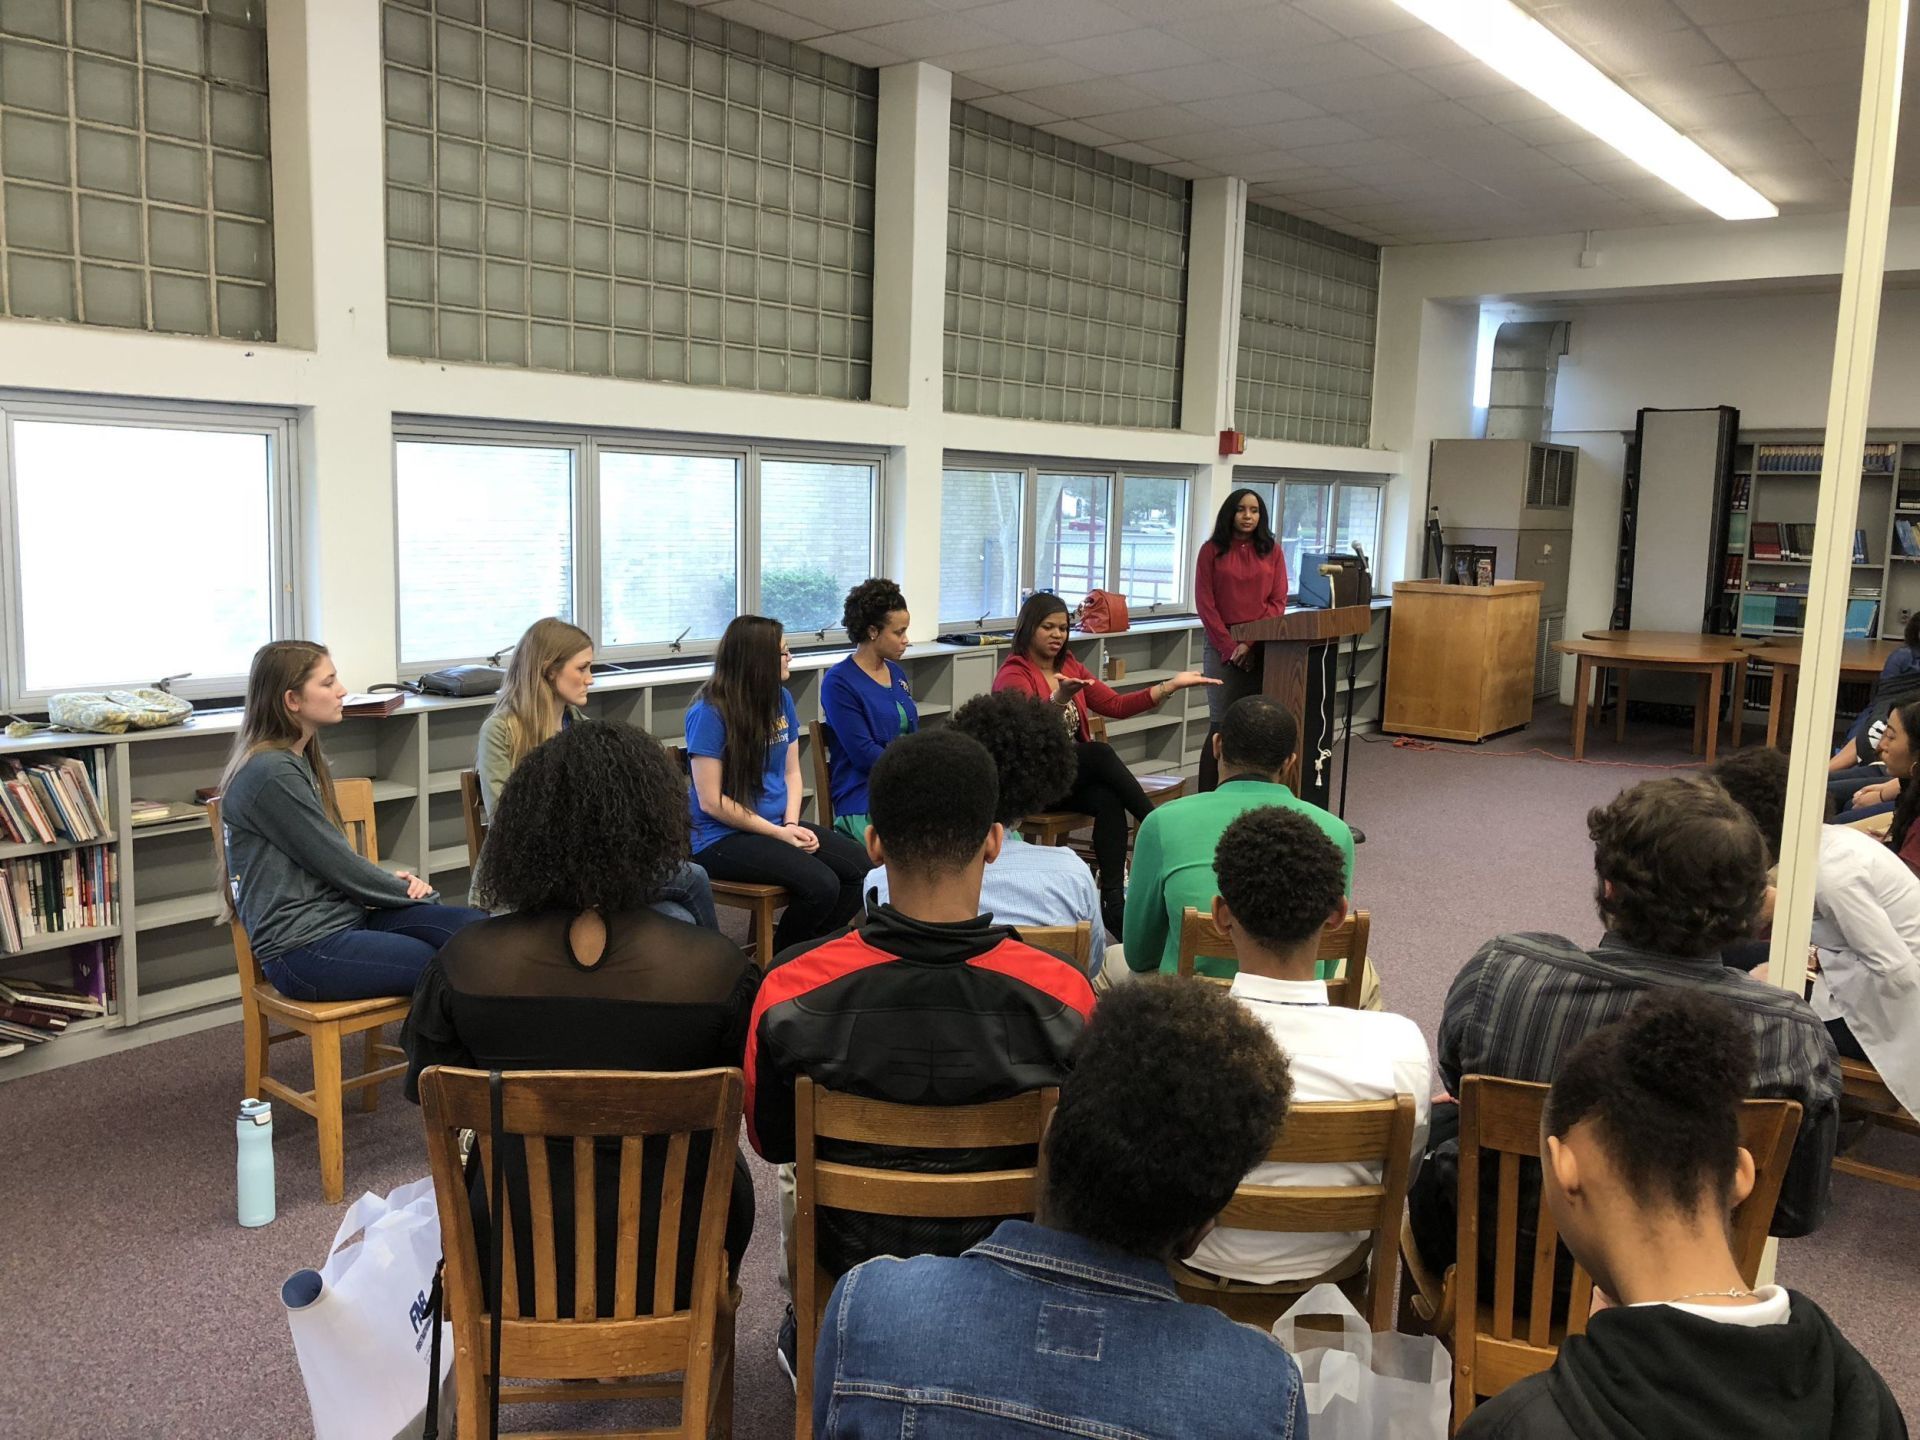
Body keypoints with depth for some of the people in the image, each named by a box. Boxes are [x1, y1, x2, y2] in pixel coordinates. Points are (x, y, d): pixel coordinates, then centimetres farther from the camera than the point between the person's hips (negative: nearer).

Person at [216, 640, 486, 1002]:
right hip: (302, 948, -9)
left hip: (344, 914, 9)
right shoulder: (271, 773, -15)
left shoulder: (297, 760, 15)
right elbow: (337, 864, -13)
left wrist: (394, 882, 2)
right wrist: (416, 892, 0)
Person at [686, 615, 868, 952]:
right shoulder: (709, 713, -14)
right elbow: (711, 801, -15)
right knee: (820, 884, -26)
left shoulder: (781, 699, 7)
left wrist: (792, 824, -7)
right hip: (722, 838, -7)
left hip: (778, 825, 7)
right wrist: (779, 833, -14)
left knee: (859, 866, -13)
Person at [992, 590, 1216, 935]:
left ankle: (1114, 900, -32)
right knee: (1099, 752, -32)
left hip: (1075, 774, 6)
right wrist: (1059, 698, -45)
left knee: (1109, 801, -29)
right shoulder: (1013, 675, -8)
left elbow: (1116, 706, 7)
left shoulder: (1070, 667, 13)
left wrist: (1173, 684, 0)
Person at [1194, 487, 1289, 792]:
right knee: (1221, 723, -4)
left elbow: (1278, 601, 2)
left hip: (1263, 648, 2)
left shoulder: (1272, 550, 8)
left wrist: (1251, 642, -10)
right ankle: (1208, 796, 2)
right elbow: (1205, 603, -2)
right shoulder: (1212, 550, 2)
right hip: (1222, 646, -2)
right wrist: (1229, 646, -9)